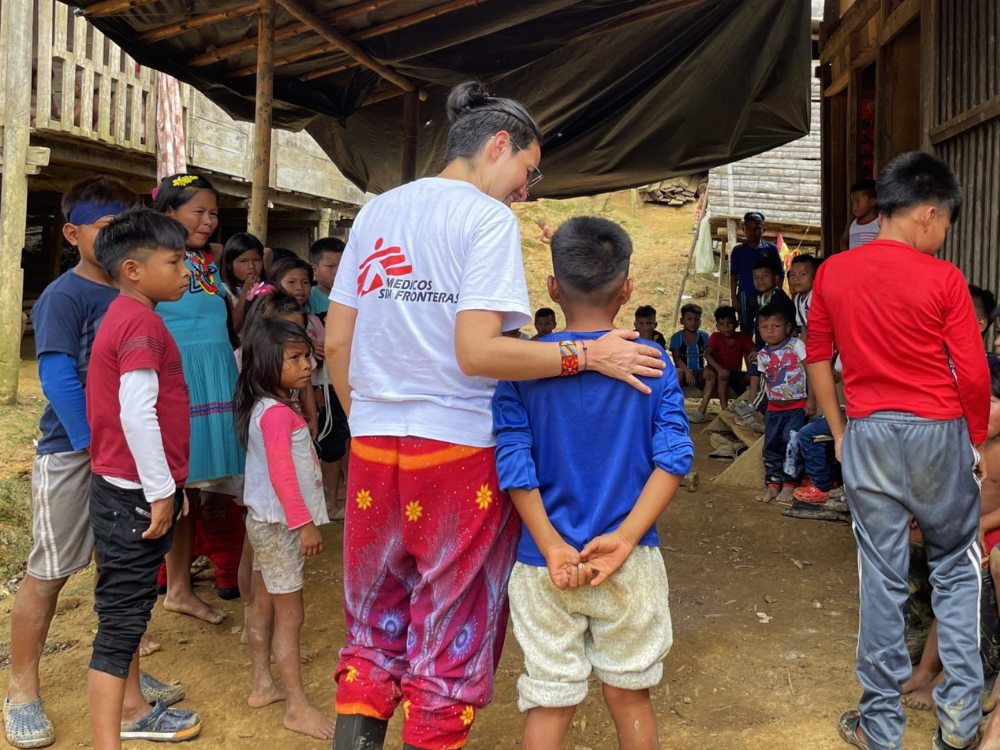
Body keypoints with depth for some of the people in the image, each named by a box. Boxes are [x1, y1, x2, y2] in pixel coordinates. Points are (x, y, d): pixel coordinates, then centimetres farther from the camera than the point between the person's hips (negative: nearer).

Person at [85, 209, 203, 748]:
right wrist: (161, 491, -18)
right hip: (135, 496, -10)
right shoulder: (142, 321, -18)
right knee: (121, 618, -4)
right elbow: (136, 413, -25)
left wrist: (167, 484, 21)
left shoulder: (123, 316, 14)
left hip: (127, 492, 10)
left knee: (129, 608, 21)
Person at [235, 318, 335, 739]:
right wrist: (304, 523, -20)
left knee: (264, 609, 17)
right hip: (279, 524, -10)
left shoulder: (271, 408, 10)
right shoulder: (278, 413, -20)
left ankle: (263, 687, 28)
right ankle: (297, 708, 5)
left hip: (266, 521, 10)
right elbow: (282, 475, -24)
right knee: (289, 615, -3)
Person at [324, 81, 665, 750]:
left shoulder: (374, 212, 11)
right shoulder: (488, 217, -8)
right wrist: (585, 356, -13)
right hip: (460, 451, -6)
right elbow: (477, 352, -20)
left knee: (374, 630, 20)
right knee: (452, 643, 10)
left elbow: (336, 343, 11)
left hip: (373, 450, 6)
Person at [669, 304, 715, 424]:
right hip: (684, 372, -2)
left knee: (712, 373, -29)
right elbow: (676, 358, -15)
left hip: (699, 374, 2)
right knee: (678, 372, -35)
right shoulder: (676, 337, -2)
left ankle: (702, 410, -36)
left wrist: (708, 367, -29)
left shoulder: (704, 336, 4)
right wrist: (687, 371, -34)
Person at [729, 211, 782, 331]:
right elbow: (734, 275, 3)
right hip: (746, 295, 0)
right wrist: (734, 297, -1)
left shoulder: (771, 249, 0)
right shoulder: (738, 251, 0)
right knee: (746, 330, 10)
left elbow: (780, 274, 4)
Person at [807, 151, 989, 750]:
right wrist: (976, 439, 7)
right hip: (939, 433, -2)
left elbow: (818, 360, 8)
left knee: (882, 578, 9)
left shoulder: (832, 273, 1)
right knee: (956, 570, 17)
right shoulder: (943, 279, -10)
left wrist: (840, 432, 17)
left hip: (869, 436, 2)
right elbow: (974, 374, -9)